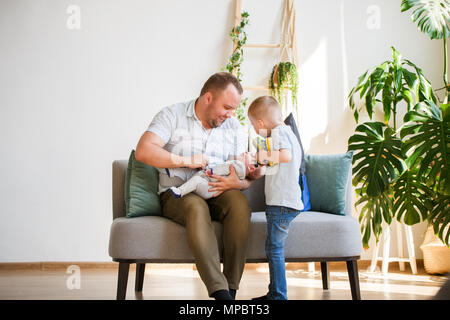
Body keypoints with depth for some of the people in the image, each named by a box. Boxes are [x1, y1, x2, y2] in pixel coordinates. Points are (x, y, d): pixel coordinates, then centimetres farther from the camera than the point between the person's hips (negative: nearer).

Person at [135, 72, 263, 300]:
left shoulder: (234, 127, 11)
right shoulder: (172, 115, 1)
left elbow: (244, 177, 7)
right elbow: (143, 151, -14)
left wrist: (236, 182, -18)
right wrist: (185, 161, -21)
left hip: (216, 195, 3)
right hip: (177, 194, -3)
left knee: (239, 201, -31)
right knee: (196, 207, -37)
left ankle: (231, 288, -32)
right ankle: (219, 292, -44)